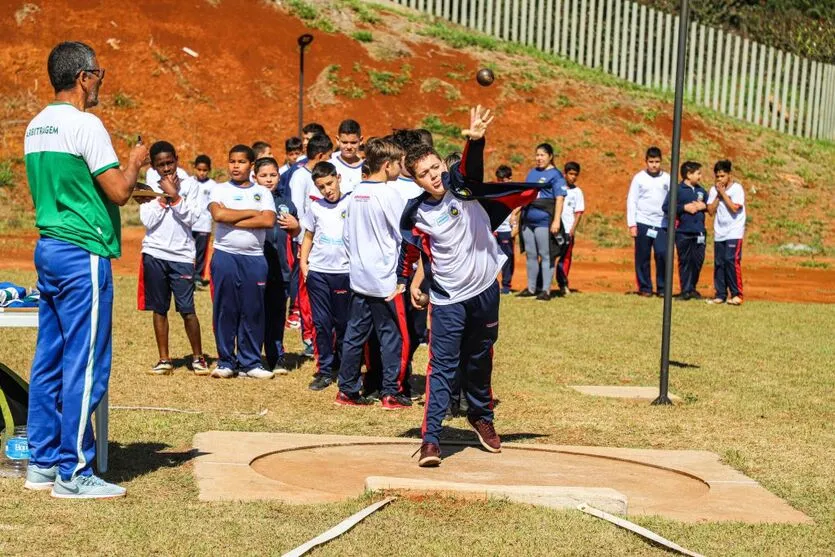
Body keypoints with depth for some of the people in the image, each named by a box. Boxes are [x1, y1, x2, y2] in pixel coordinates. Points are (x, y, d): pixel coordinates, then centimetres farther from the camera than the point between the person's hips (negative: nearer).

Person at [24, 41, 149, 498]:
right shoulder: (84, 125, -13)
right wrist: (135, 162, 4)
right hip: (82, 254, -9)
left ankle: (42, 464, 17)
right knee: (85, 366, -4)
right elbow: (119, 191, -15)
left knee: (49, 362, 12)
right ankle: (73, 474, 0)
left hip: (48, 249, 9)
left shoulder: (36, 127, 13)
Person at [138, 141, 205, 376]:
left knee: (187, 309, -4)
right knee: (159, 309, 7)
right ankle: (164, 360, 14)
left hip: (182, 255, -2)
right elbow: (148, 221, -6)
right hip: (154, 253, 2)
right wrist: (164, 195, -8)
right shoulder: (150, 186, 4)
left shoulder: (190, 184, 2)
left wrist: (173, 194, -12)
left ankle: (198, 357, 9)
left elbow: (190, 218, -7)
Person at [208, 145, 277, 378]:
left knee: (253, 311, 3)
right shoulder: (220, 190, 6)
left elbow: (268, 220, -8)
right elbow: (218, 214, -14)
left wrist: (232, 219, -9)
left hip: (254, 258, 1)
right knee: (225, 310, 1)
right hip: (225, 256, -1)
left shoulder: (262, 192, 10)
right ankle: (226, 362, 10)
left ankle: (251, 362, 11)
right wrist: (251, 213, -7)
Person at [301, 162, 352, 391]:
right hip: (317, 272, 3)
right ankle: (325, 370, 10)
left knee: (343, 323, 5)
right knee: (321, 323, 4)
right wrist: (303, 262, 7)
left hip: (344, 272, -2)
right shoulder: (316, 207, 7)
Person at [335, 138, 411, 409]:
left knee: (355, 334, 11)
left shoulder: (356, 193, 8)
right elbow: (405, 236, -11)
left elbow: (347, 235, 13)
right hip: (385, 280, -7)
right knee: (393, 336, 2)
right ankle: (391, 393, 5)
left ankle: (347, 390, 14)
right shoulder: (388, 195, -14)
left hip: (359, 278, 7)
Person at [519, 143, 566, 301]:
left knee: (546, 256, -3)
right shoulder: (532, 172, 17)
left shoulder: (555, 175, -5)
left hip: (544, 221, -7)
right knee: (530, 255, 11)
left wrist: (556, 221, -18)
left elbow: (559, 199, -11)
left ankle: (546, 290, 0)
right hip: (528, 221, 7)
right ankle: (531, 288, 19)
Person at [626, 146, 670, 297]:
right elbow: (631, 201, 2)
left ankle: (662, 288, 3)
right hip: (642, 223, 0)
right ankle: (645, 288, 13)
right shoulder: (639, 178, 3)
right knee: (642, 258, 3)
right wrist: (632, 224, -4)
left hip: (662, 224, 0)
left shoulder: (667, 179, 6)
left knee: (663, 254, -10)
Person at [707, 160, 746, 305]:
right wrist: (718, 195, -6)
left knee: (732, 261, -14)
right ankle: (720, 294, 10)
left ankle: (736, 294, -9)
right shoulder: (713, 190, 8)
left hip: (734, 233, -5)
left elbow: (735, 208, -17)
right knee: (719, 263, 4)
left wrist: (723, 193, -13)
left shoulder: (737, 188, -5)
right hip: (719, 233, 5)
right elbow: (711, 211, 1)